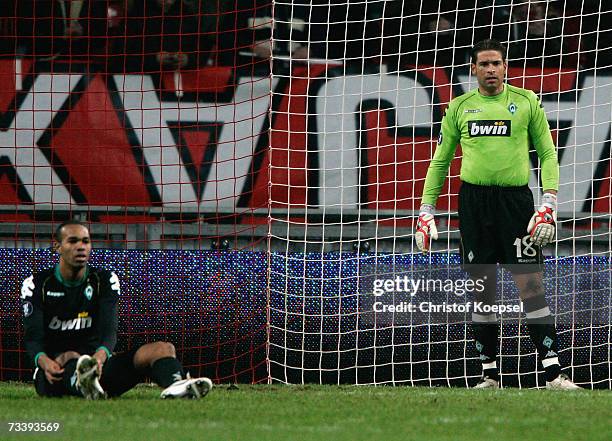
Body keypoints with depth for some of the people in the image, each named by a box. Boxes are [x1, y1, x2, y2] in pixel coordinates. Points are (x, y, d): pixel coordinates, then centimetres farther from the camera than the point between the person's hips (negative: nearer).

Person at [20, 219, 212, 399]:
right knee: (69, 357, -40)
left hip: (97, 365, 3)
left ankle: (175, 385, -54)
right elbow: (33, 337, -9)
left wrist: (100, 356, -33)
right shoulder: (37, 284, 2)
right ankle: (83, 385, -79)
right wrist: (45, 362, -35)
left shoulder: (104, 280, 8)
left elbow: (108, 331, -7)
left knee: (163, 349, -16)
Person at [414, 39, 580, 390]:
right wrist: (426, 211, 11)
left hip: (515, 199, -2)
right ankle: (490, 373, 11)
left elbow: (548, 154, 5)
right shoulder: (460, 107, 10)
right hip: (473, 200, 2)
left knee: (531, 287, -9)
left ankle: (554, 373, -11)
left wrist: (549, 205, -6)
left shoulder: (527, 102, 5)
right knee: (483, 291, 4)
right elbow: (440, 161, 17)